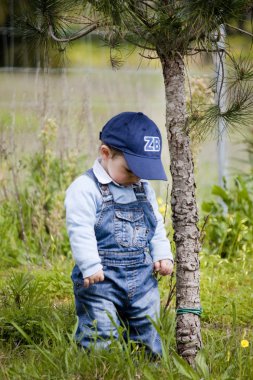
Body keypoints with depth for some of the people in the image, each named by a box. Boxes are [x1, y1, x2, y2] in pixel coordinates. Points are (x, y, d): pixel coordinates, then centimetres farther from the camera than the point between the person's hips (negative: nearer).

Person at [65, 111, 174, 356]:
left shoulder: (144, 189, 13)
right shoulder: (85, 188, -10)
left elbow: (157, 226, 22)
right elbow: (80, 231, -16)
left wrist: (163, 255, 9)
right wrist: (91, 267, -21)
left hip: (143, 278, 6)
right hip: (101, 280, -6)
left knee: (146, 334, 13)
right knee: (100, 336, -10)